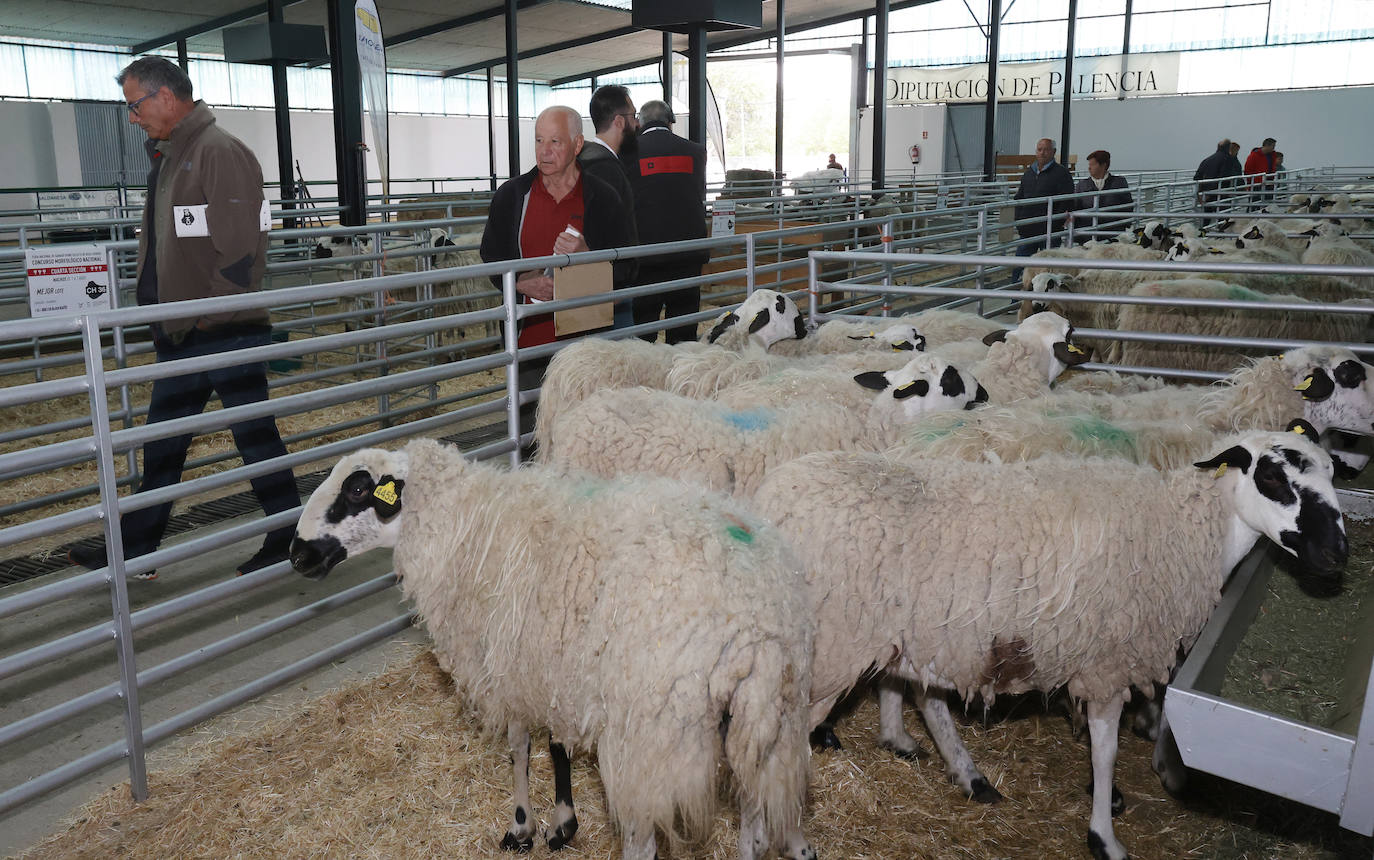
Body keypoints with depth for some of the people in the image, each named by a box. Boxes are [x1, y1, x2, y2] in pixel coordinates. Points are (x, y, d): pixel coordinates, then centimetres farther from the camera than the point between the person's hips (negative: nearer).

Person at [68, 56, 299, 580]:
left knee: (254, 435, 1)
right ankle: (134, 552, 24)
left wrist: (208, 315, -17)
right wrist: (159, 309, 13)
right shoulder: (170, 157, 17)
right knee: (162, 443, 14)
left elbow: (241, 247, -21)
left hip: (226, 333, -10)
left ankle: (289, 541, 15)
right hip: (182, 335, 10)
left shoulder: (220, 153, -14)